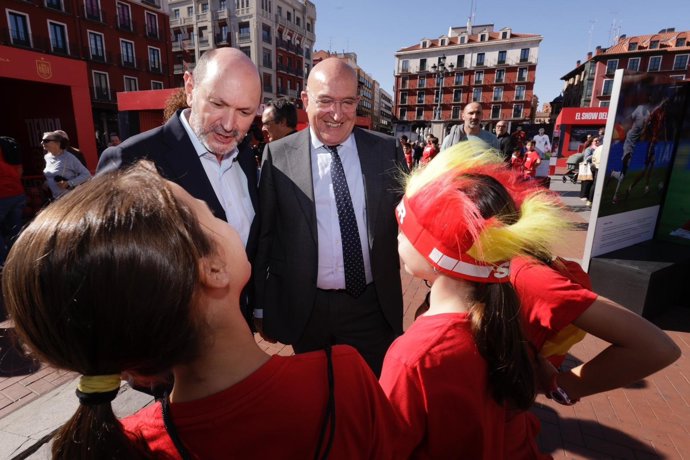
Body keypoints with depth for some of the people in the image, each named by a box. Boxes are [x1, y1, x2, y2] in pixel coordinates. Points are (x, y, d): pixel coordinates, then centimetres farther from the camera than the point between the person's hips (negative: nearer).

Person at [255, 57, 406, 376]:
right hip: (305, 310, 0)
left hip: (374, 307, 1)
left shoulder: (387, 150, -1)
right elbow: (263, 235, -1)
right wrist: (261, 307, 3)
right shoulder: (278, 156, -5)